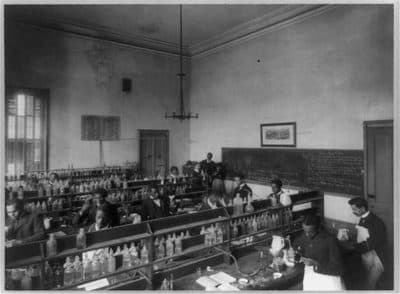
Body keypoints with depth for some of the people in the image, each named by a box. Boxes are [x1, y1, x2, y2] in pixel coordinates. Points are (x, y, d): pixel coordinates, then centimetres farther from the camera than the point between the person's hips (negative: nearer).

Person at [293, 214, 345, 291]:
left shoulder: (330, 240, -8)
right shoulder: (303, 237, 4)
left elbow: (337, 268, -8)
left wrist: (316, 264, -19)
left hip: (329, 273, -3)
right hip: (311, 273, 3)